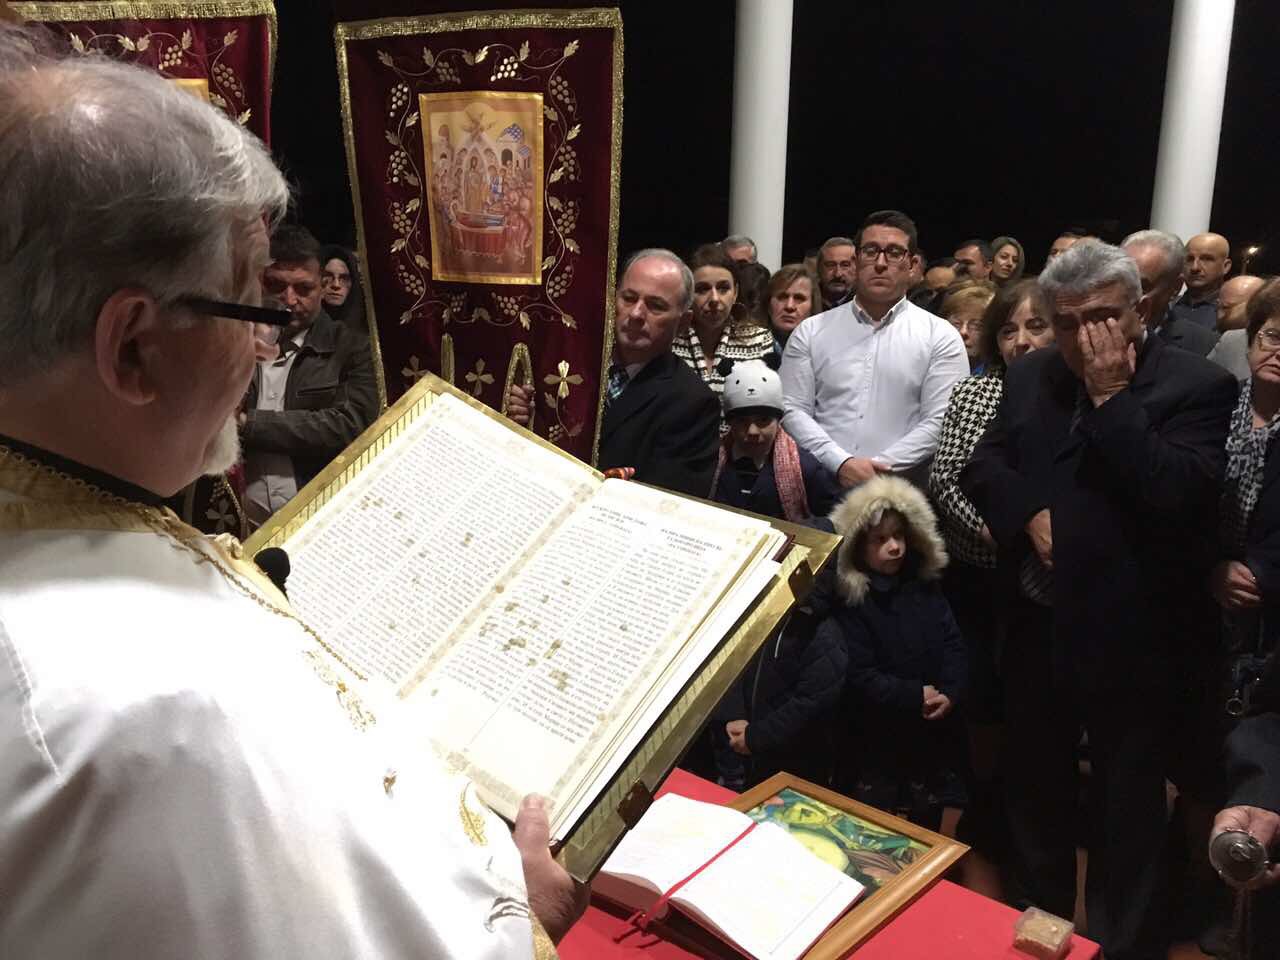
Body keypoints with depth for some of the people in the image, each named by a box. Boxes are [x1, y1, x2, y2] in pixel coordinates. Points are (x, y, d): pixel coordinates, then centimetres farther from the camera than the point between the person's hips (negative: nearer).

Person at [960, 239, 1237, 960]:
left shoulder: (1198, 386, -11)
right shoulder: (1032, 376, 6)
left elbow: (1177, 492, -24)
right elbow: (982, 465, 4)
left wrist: (1111, 396, -20)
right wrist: (1029, 515, -13)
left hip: (1131, 637, -6)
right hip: (1038, 625, 6)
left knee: (1128, 807, 10)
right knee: (1035, 787, 22)